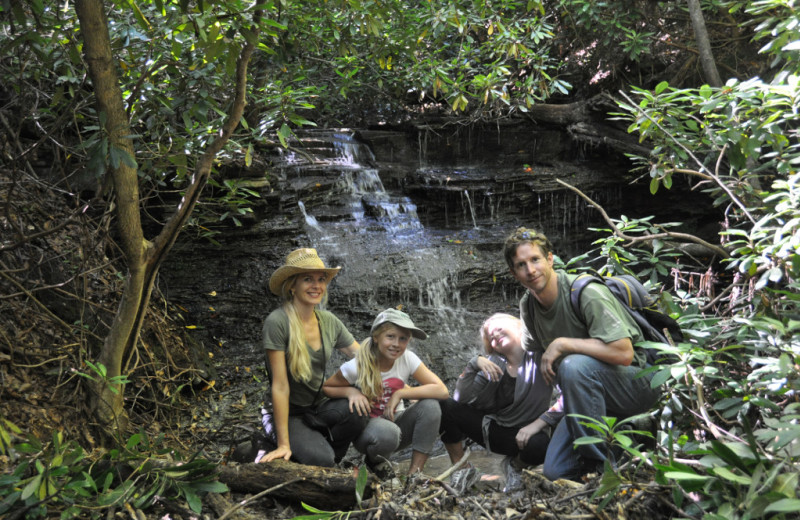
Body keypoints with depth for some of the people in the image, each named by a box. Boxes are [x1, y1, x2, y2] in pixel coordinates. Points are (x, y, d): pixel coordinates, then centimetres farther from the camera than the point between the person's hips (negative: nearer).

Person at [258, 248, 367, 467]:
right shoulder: (278, 322, -18)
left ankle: (320, 444, 1)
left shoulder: (329, 321, 0)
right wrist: (283, 444, -19)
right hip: (291, 414, -5)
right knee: (320, 459, -29)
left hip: (321, 407, 5)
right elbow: (280, 385, -20)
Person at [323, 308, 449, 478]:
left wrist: (400, 393, -25)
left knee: (430, 405, -25)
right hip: (366, 429, -3)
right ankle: (375, 461, -1)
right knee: (387, 431, -39)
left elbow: (442, 391, -20)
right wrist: (350, 391, -25)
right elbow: (325, 388, -5)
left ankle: (414, 473, -14)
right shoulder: (356, 367, -19)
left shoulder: (408, 359, -14)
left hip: (395, 422, 3)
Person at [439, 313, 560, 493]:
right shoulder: (495, 363, 3)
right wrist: (475, 363, -18)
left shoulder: (539, 357, -10)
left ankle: (515, 465, -1)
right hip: (492, 427, 4)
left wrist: (539, 423, -29)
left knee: (539, 445, -39)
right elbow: (461, 398, -6)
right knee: (445, 407, -17)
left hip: (524, 433, -3)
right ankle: (462, 470, 2)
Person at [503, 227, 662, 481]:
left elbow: (623, 354, -32)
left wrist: (562, 344, -28)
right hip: (589, 392, 7)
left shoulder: (586, 293, -24)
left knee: (574, 365, -38)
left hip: (638, 382, -7)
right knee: (555, 471, -3)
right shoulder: (527, 306, -2)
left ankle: (599, 460, -21)